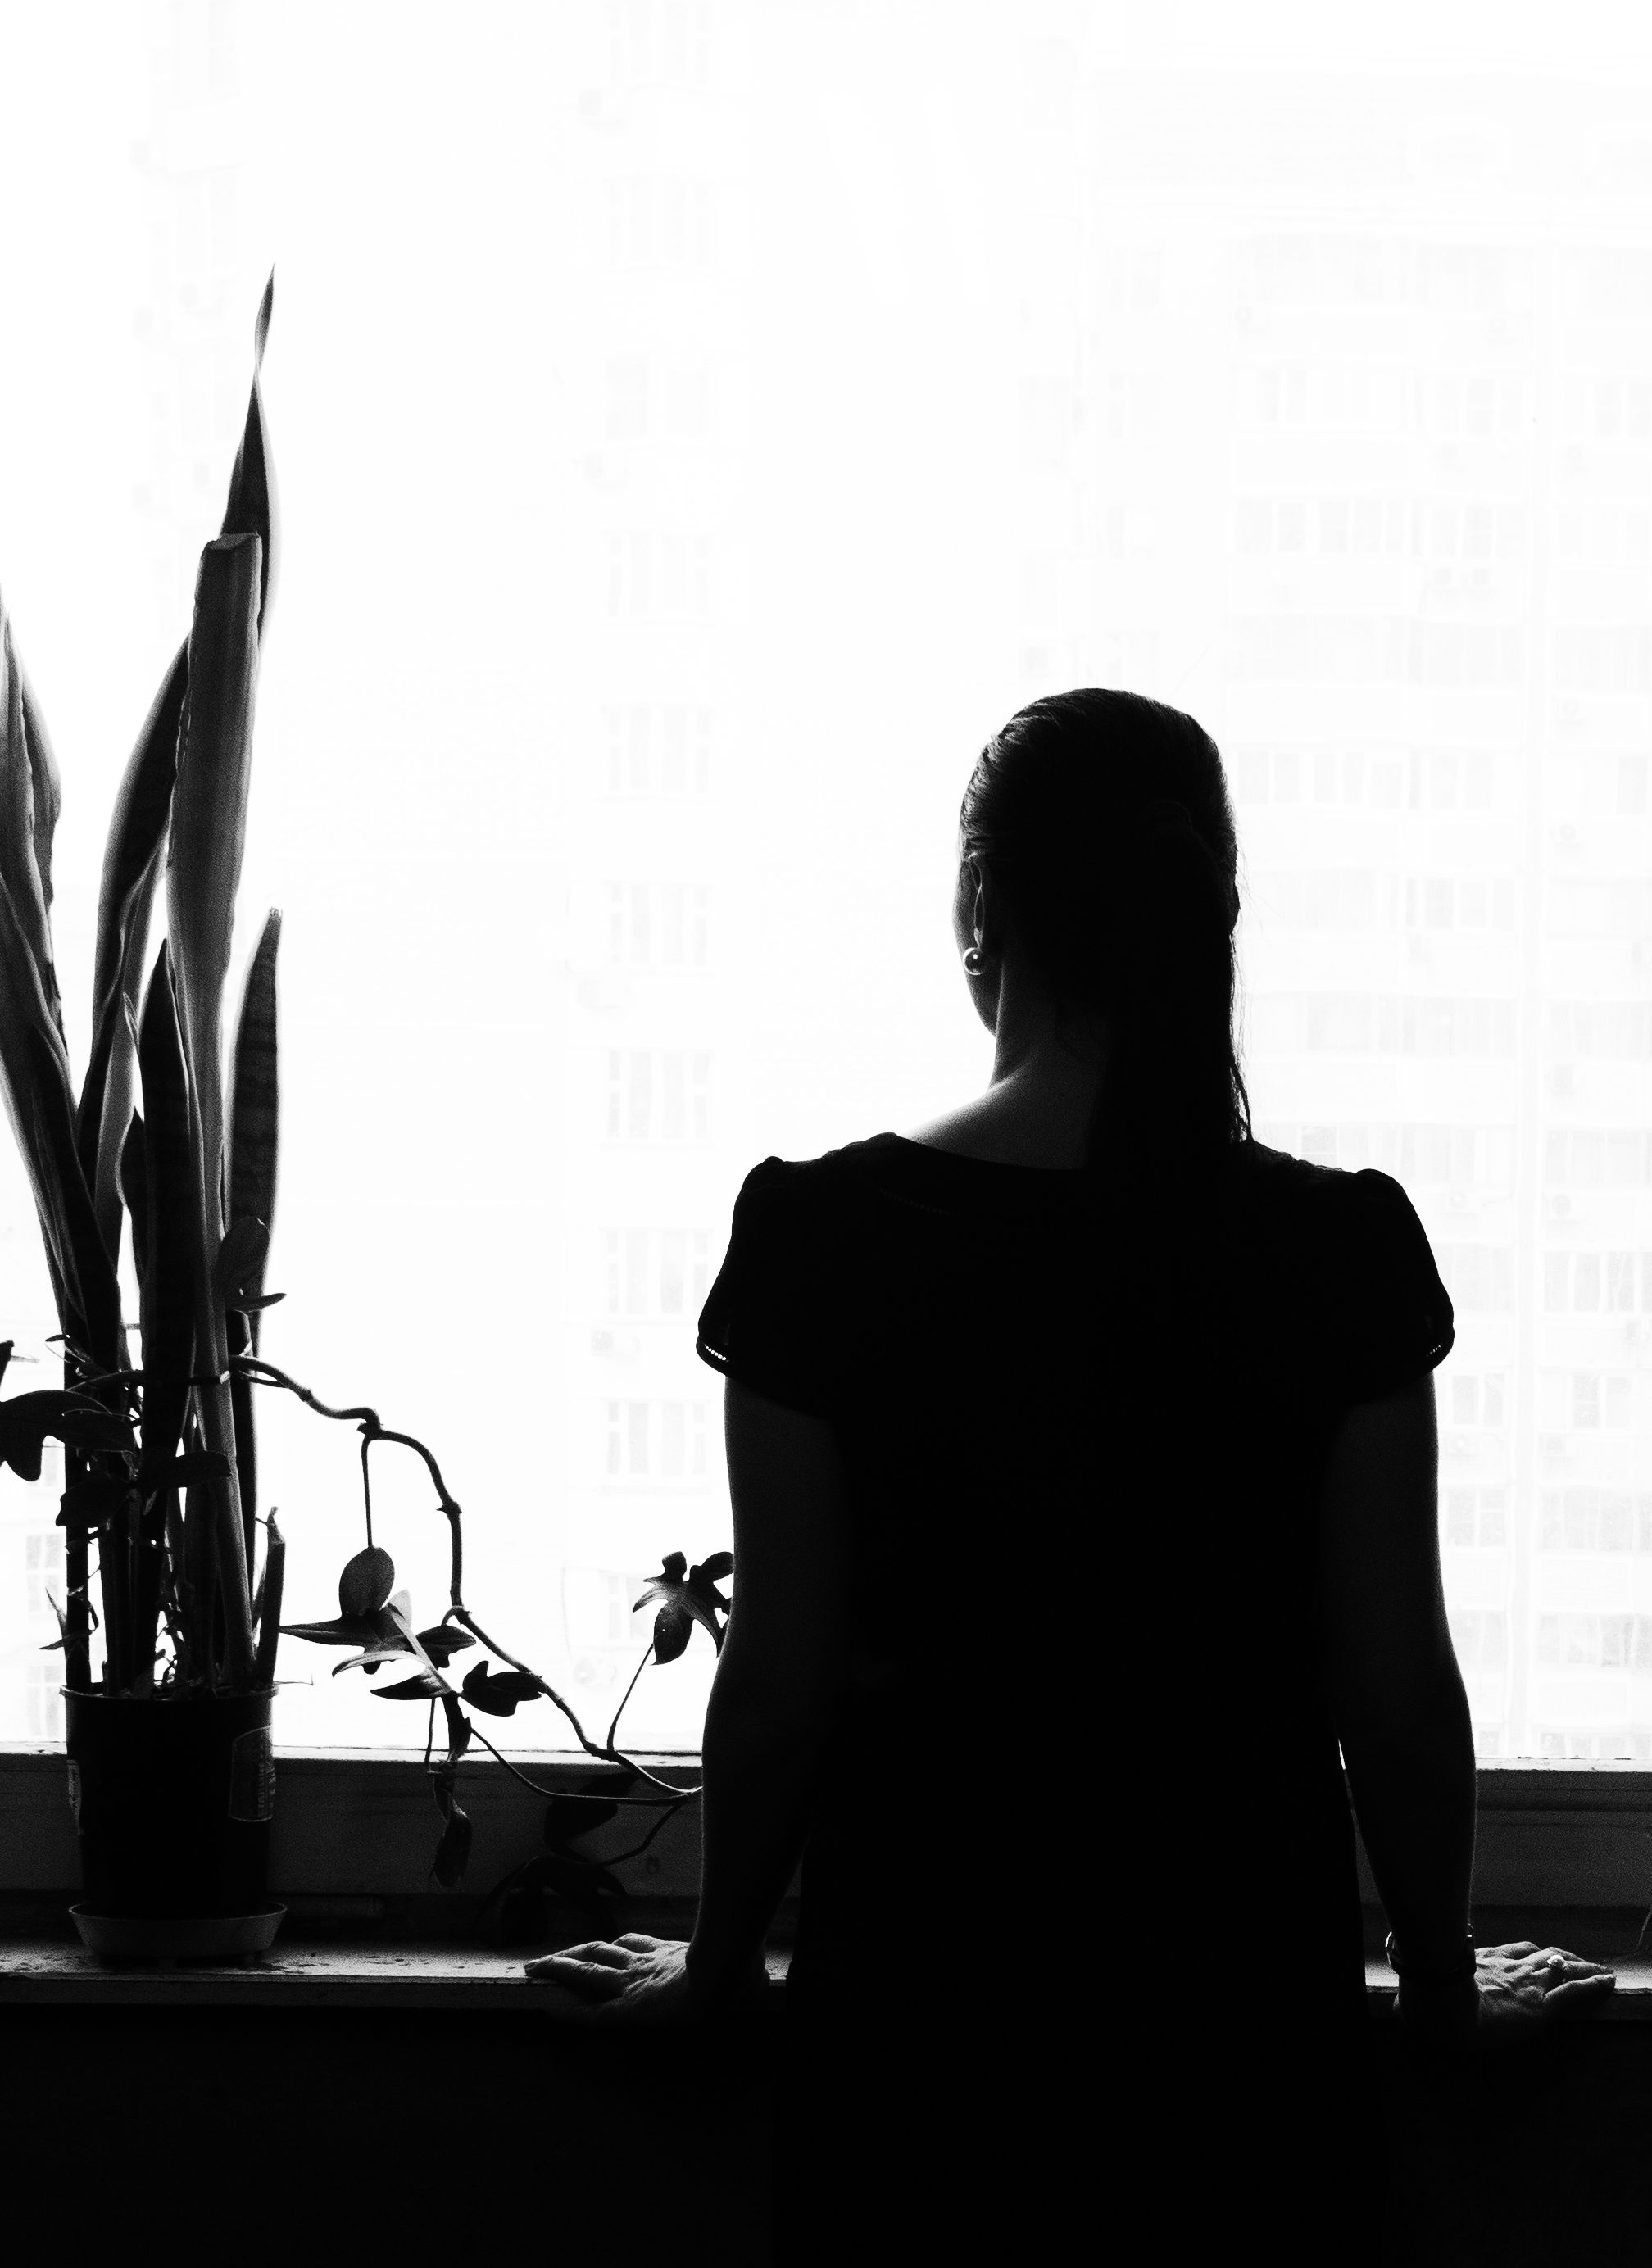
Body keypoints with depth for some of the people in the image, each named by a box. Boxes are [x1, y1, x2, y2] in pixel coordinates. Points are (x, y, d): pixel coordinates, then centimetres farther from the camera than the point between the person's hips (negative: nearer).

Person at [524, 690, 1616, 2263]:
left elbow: (782, 1679, -5)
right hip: (1248, 2013, 1)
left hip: (927, 2019, 0)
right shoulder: (1342, 1251, -7)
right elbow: (1393, 1689, -3)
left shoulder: (826, 1235, -9)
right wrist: (1446, 1986, 13)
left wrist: (714, 1967, 11)